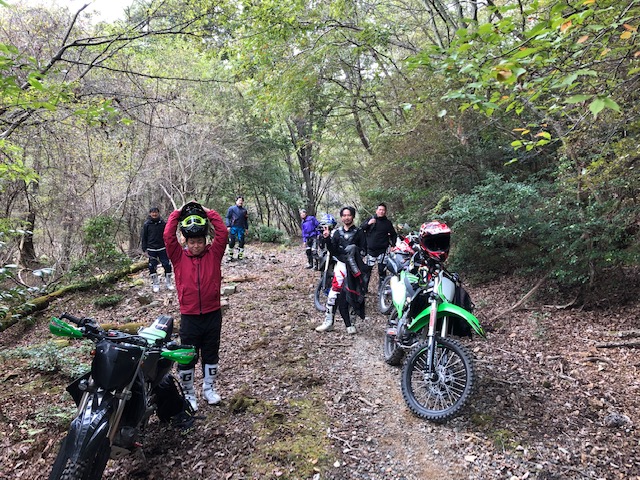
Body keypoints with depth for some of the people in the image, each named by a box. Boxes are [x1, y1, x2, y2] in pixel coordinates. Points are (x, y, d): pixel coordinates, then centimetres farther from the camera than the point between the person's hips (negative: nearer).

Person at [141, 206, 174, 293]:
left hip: (162, 248, 0)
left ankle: (168, 282, 13)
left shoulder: (163, 223, 1)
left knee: (167, 265, -2)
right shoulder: (147, 224, 1)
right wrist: (145, 249, 0)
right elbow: (143, 237, 4)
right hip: (151, 250, 0)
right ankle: (155, 284, 16)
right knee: (152, 266, 3)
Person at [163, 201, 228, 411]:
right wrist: (177, 213, -6)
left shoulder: (214, 254, -1)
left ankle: (209, 388, 35)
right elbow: (168, 236, -12)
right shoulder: (179, 256, -2)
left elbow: (222, 233, -10)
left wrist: (208, 212, -6)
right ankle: (188, 394, 27)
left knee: (211, 355, 17)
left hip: (213, 314, 1)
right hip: (189, 316, -1)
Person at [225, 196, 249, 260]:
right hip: (233, 227, -3)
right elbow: (228, 217, 2)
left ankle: (240, 255, 12)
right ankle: (230, 255, 10)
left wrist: (246, 228, 13)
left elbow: (246, 220, 19)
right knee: (232, 242, -1)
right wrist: (228, 226, -8)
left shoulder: (244, 210, 14)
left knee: (241, 241, 1)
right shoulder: (231, 208, 4)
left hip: (241, 228, 3)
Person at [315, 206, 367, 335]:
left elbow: (363, 250, 6)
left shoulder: (359, 232, 8)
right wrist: (327, 239, -9)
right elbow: (333, 251, 4)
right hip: (341, 264, 1)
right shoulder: (336, 232, 11)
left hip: (355, 266, -1)